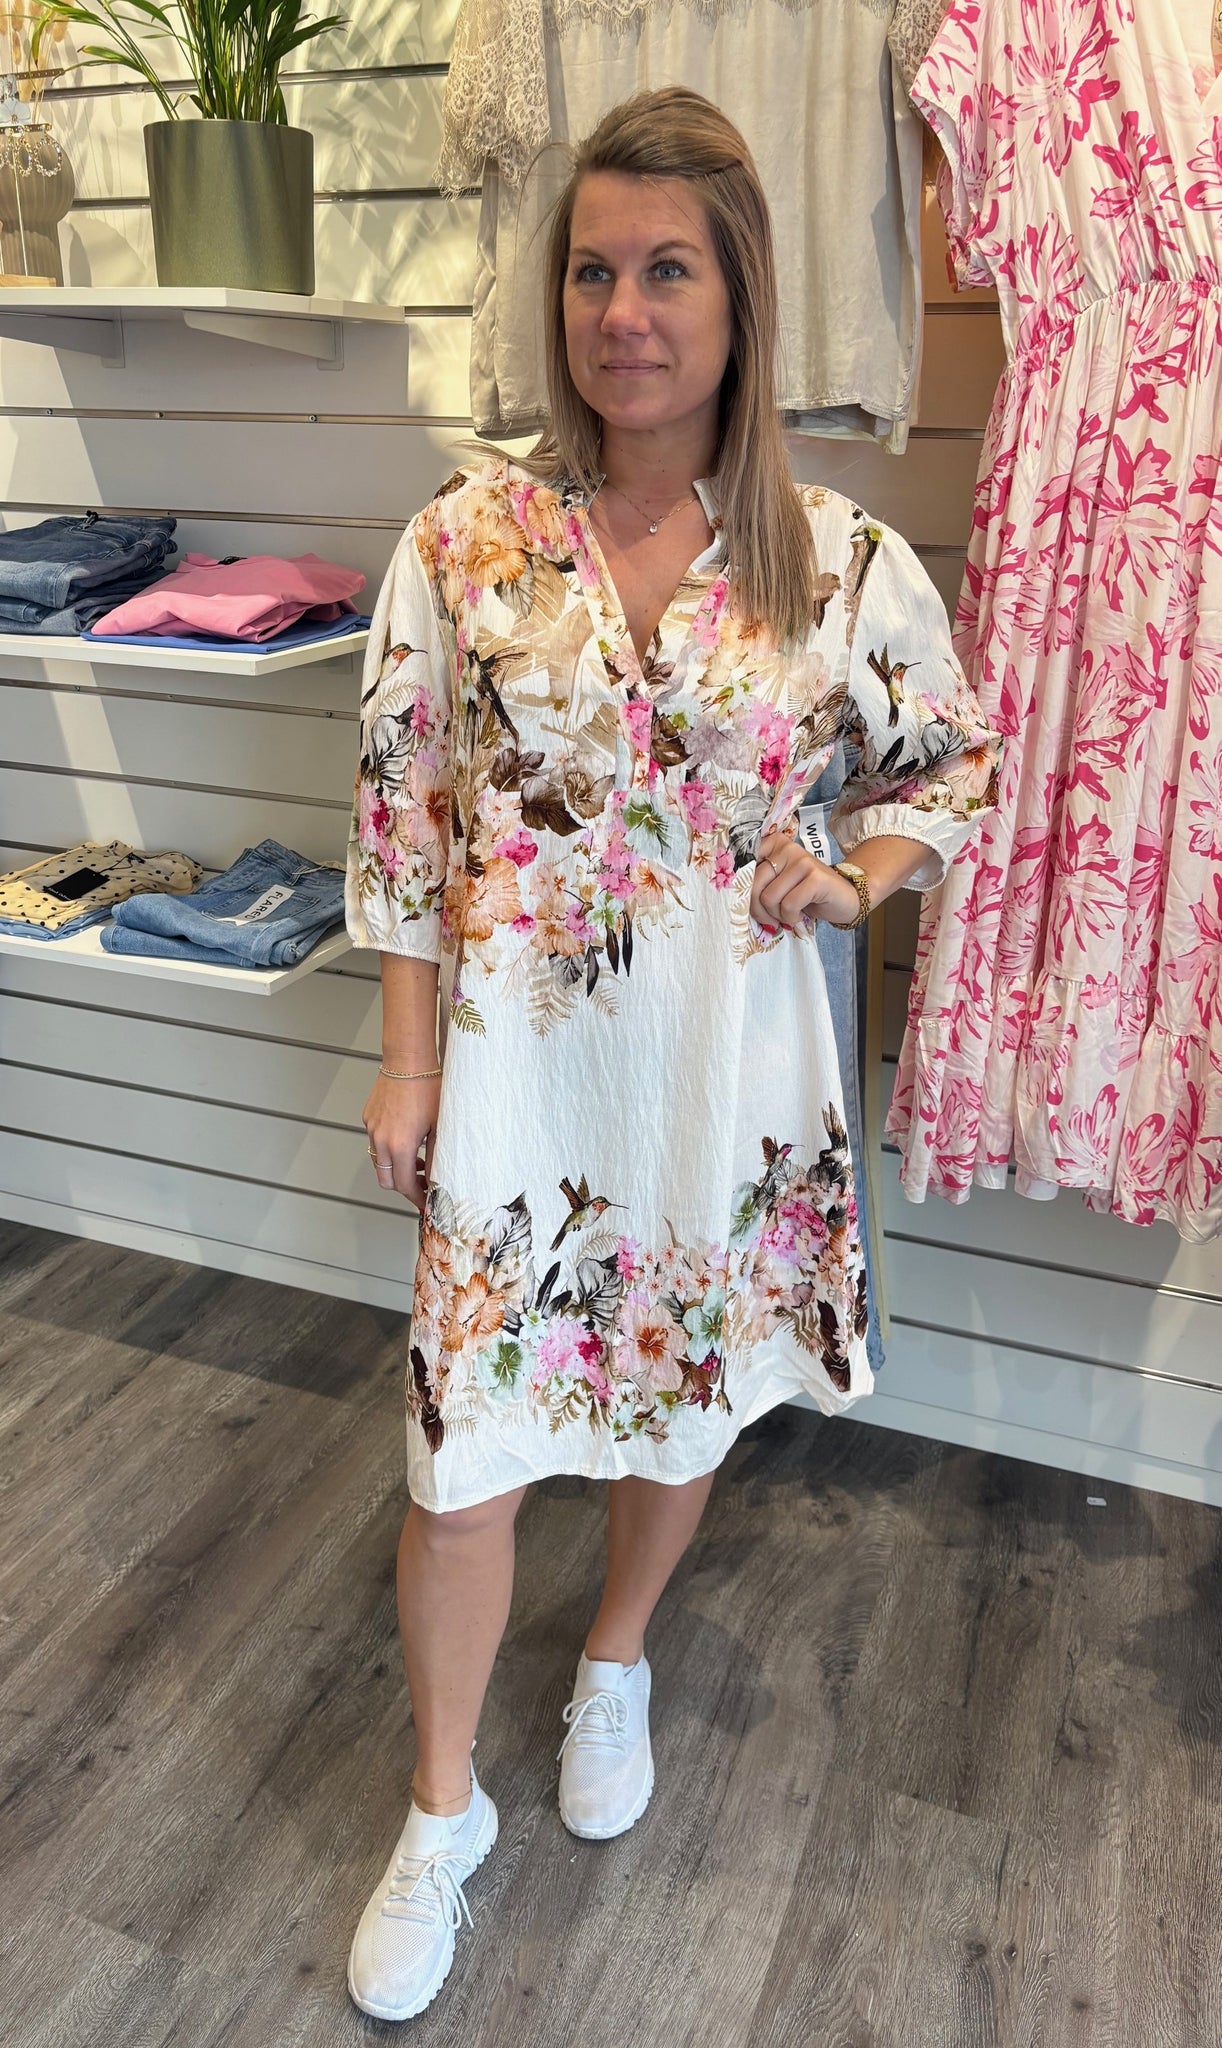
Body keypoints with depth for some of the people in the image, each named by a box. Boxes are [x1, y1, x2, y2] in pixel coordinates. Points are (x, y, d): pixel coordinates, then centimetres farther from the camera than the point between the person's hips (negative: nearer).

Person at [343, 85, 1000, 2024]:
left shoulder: (844, 563, -4)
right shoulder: (467, 539, -4)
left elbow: (954, 763, 10)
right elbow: (404, 813, -1)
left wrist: (848, 876, -10)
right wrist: (407, 1062, -1)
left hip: (729, 1063, 1)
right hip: (515, 1056, 0)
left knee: (685, 1398, 19)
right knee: (464, 1446, 5)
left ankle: (616, 1663, 51)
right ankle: (443, 1808, 33)